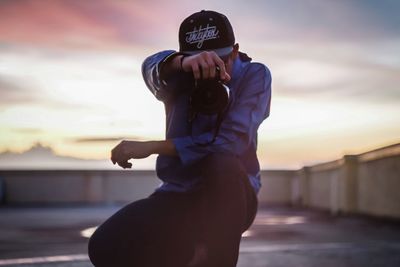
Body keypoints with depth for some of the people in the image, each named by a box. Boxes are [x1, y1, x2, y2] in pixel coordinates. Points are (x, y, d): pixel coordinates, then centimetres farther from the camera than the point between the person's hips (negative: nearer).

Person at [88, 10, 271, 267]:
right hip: (178, 197, 3)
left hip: (230, 196, -3)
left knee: (223, 162, -37)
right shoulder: (179, 76, -3)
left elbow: (232, 140, -24)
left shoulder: (254, 76, -10)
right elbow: (152, 68, -28)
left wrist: (150, 146, -22)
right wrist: (182, 63, -53)